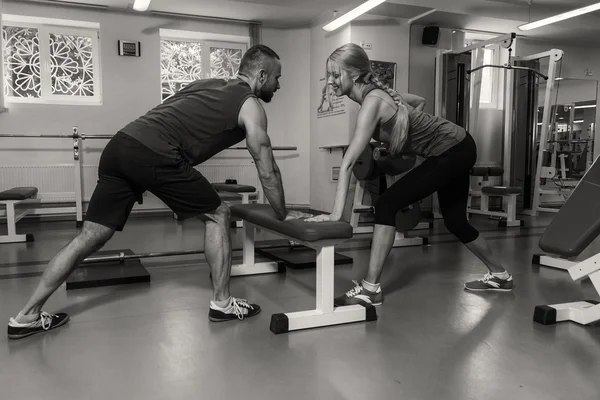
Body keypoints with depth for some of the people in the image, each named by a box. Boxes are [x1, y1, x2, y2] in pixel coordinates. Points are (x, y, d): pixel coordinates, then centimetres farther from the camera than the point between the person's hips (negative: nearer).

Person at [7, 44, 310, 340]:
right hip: (154, 156, -8)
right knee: (217, 215, 10)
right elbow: (267, 171, 10)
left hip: (120, 145, 8)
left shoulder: (208, 85, 31)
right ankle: (222, 303, 17)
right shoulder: (250, 106, 9)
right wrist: (283, 214, 23)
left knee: (90, 238, 13)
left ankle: (27, 316, 20)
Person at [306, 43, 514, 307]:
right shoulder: (376, 92, 2)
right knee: (455, 221, 21)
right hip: (454, 148, 10)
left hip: (453, 151, -10)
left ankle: (370, 289, -10)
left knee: (387, 205, -16)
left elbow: (348, 162, -30)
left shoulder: (371, 102, -24)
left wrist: (336, 213, -32)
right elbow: (420, 101, 19)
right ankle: (499, 275, 41)